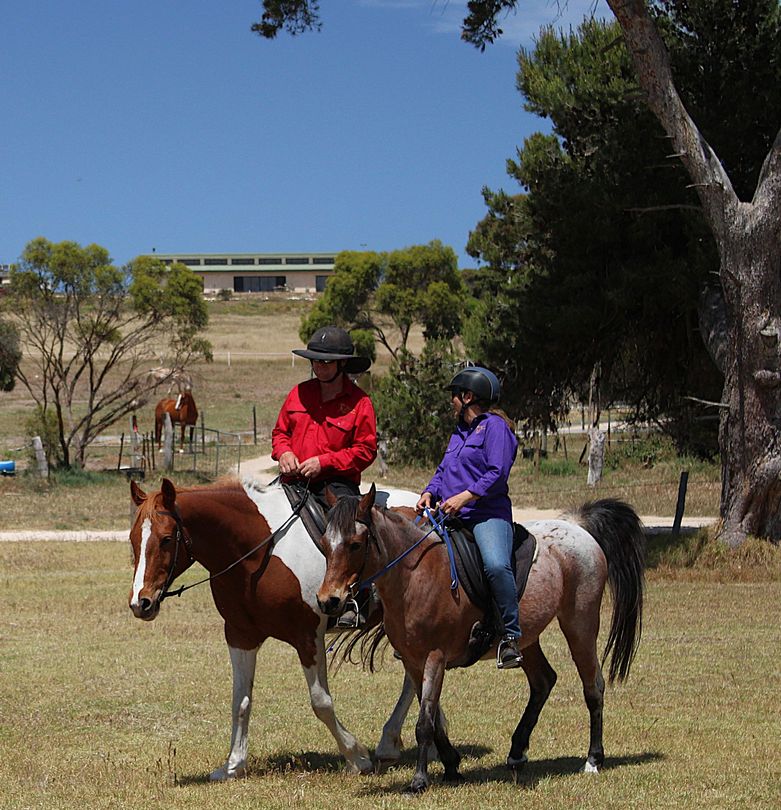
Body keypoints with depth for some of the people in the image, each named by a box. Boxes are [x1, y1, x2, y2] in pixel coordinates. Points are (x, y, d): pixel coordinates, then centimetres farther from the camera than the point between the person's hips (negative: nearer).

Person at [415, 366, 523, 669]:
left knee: (496, 565, -34)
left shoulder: (495, 426, -3)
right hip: (451, 518, 9)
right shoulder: (459, 431, 24)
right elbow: (443, 470, 24)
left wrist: (464, 497, -21)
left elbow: (498, 474, -13)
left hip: (487, 514, -9)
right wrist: (429, 493, 4)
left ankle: (510, 636, -25)